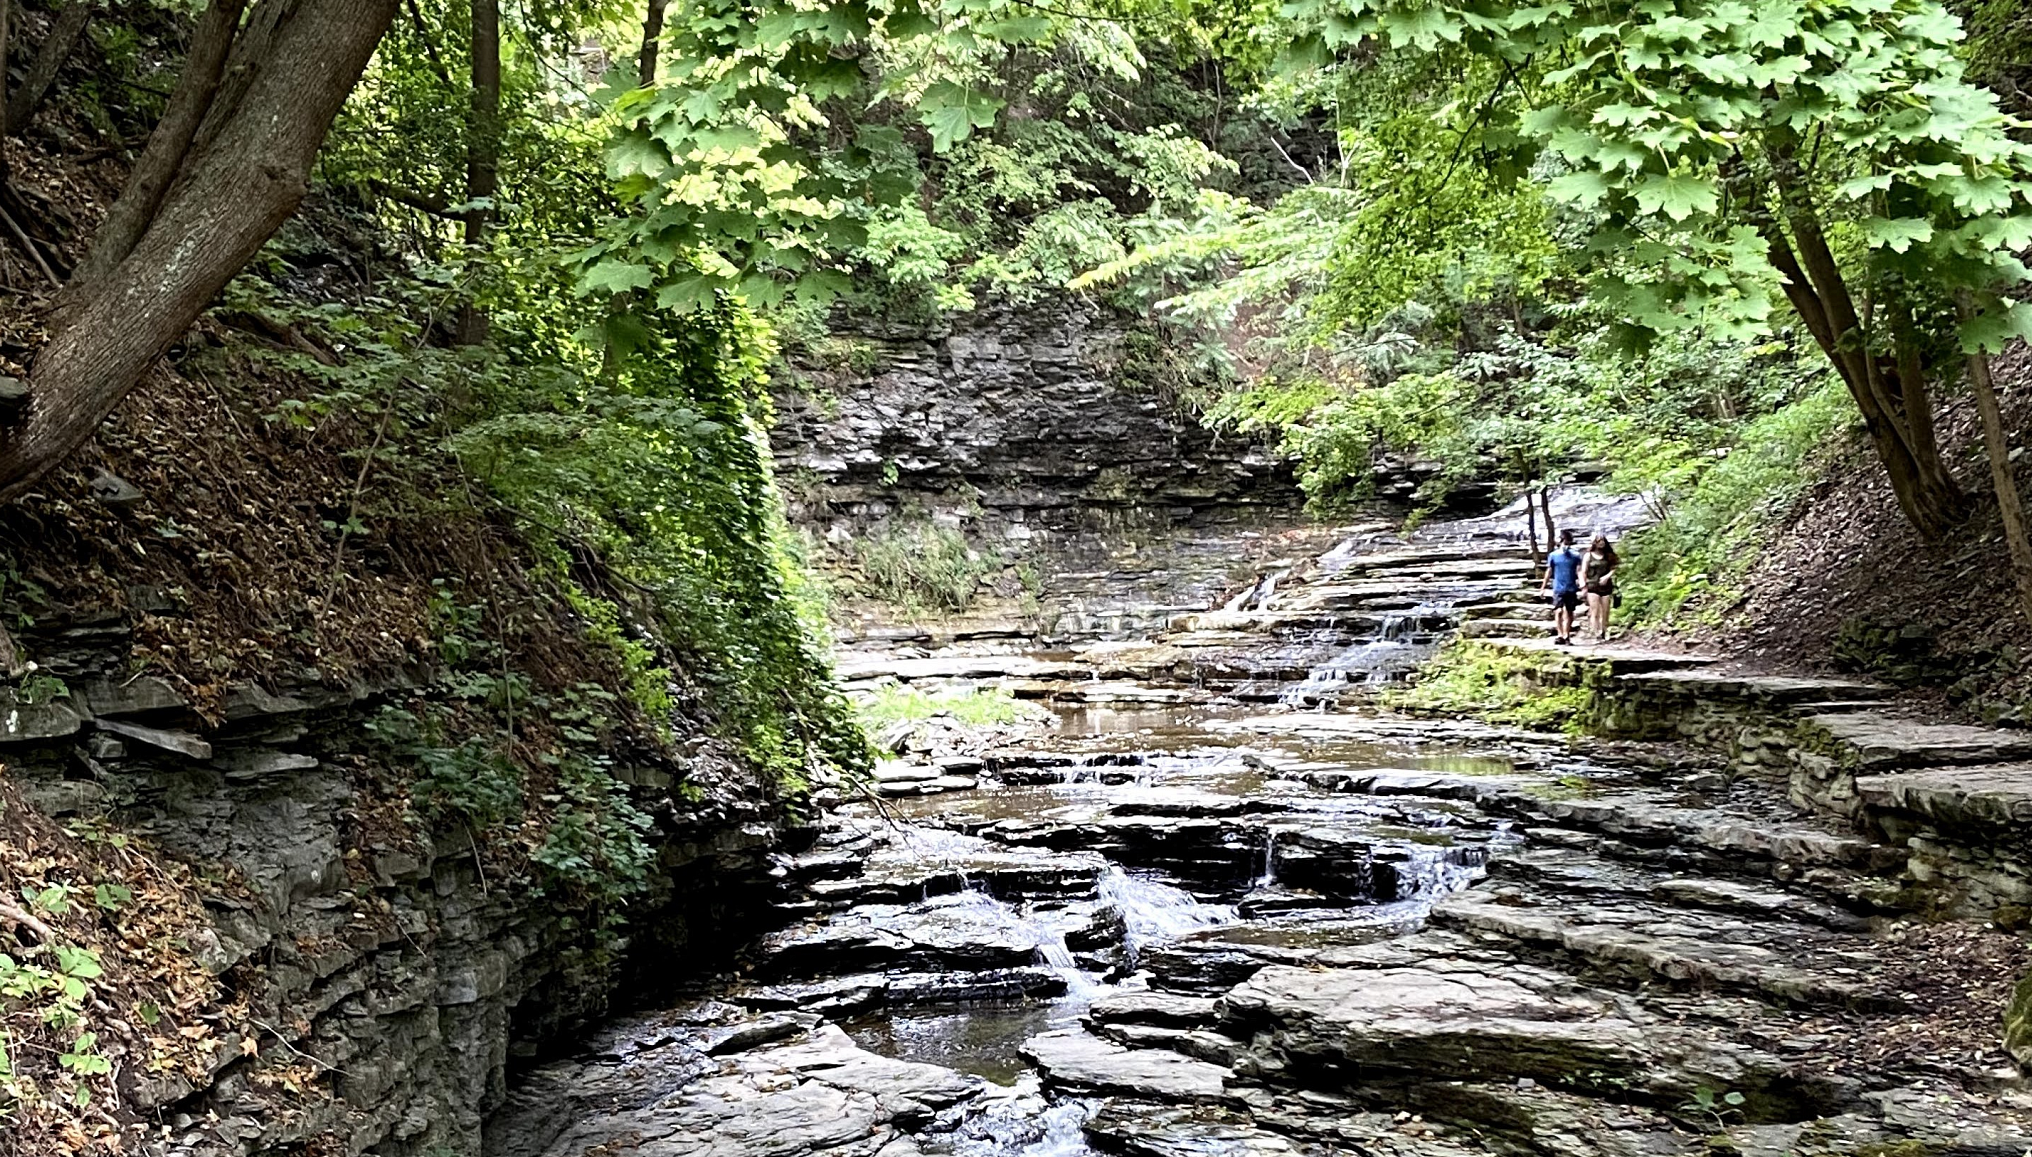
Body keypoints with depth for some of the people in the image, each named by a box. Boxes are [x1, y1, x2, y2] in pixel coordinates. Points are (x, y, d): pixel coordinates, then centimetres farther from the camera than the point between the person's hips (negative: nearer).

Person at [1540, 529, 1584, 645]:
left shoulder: (1575, 555, 3)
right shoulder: (1553, 555, 2)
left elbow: (1579, 571, -3)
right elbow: (1549, 572, 10)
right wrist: (1543, 587, 13)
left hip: (1571, 589, 1)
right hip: (1558, 589, -1)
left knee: (1569, 613, 8)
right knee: (1558, 612, -15)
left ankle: (1567, 636, 17)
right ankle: (1560, 635, -17)